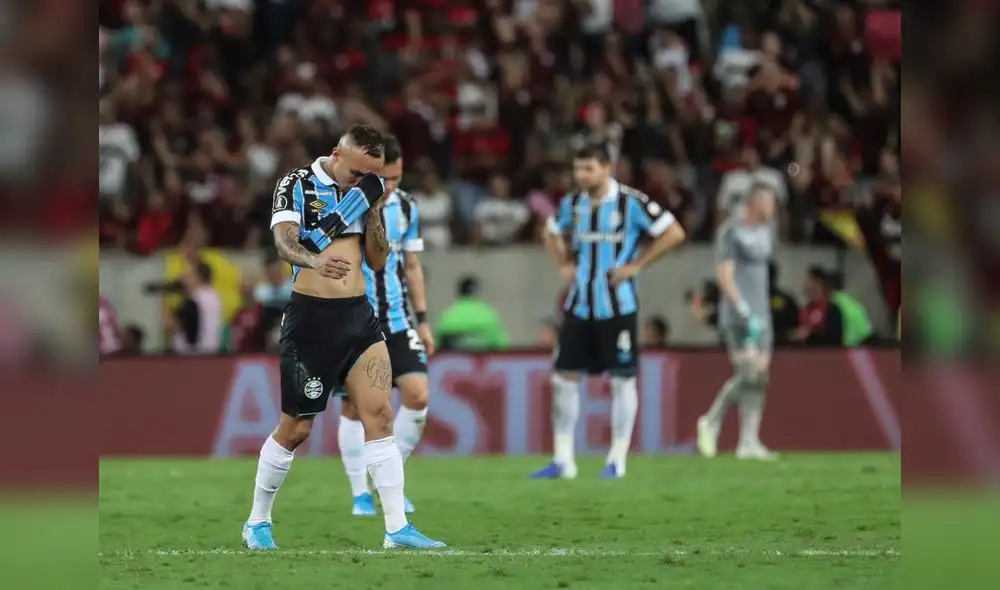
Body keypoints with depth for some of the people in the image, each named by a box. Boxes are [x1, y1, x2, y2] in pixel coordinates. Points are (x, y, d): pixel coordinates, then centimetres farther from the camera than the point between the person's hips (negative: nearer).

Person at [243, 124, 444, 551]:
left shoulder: (365, 192, 10)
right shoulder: (297, 185, -6)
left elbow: (378, 261, 10)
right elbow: (284, 242, -22)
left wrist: (373, 211, -4)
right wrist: (315, 261, -44)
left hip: (359, 316, 5)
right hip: (310, 318, -5)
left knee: (379, 415, -6)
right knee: (296, 428, 2)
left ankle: (397, 528, -6)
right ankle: (257, 522, 18)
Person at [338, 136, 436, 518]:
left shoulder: (405, 207, 6)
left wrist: (422, 319, 12)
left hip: (397, 322, 4)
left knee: (418, 395, -7)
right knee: (355, 407, -1)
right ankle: (360, 494, 10)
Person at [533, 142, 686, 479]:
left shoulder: (630, 202, -10)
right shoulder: (572, 204, 6)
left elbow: (674, 234, -10)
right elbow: (553, 234, 27)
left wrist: (636, 265, -13)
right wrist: (563, 266, 10)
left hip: (617, 308, -5)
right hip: (579, 307, 5)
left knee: (622, 379, 0)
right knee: (565, 377, 1)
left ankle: (617, 460, 9)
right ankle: (563, 460, 7)